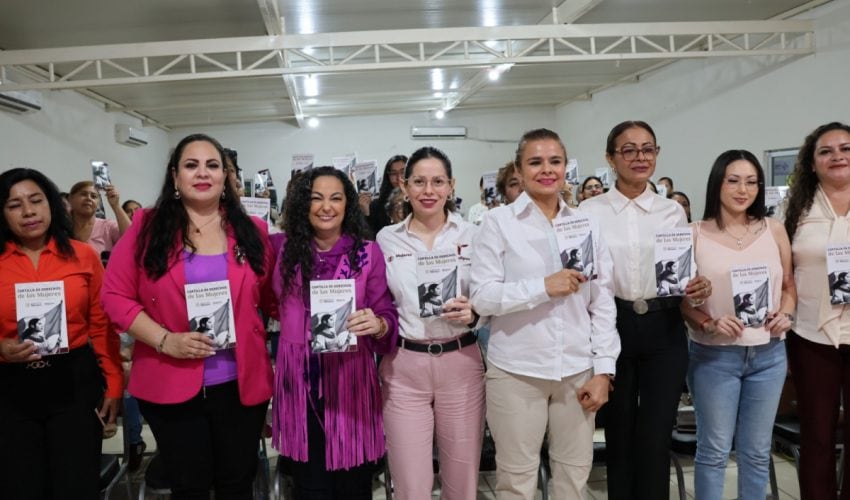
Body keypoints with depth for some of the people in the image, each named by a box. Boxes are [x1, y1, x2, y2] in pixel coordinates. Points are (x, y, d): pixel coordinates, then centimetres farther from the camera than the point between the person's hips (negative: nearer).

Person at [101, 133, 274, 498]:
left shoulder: (251, 231, 2)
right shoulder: (148, 227, -3)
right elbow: (115, 295, -5)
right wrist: (164, 340, -16)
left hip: (242, 383, 2)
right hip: (170, 385, -1)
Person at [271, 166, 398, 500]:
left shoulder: (368, 252, -3)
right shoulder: (283, 247, 3)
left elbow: (389, 316, -4)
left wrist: (378, 324, -24)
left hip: (350, 379, -1)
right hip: (299, 379, 2)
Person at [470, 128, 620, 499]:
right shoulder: (498, 222, -4)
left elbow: (603, 304, 6)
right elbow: (481, 297, -10)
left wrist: (604, 370, 1)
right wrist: (544, 287, -19)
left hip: (578, 370, 3)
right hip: (516, 371, -3)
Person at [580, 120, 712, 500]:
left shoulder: (673, 211, 6)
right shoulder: (590, 210, 0)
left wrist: (699, 287, -13)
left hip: (664, 329, 1)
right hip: (613, 327, -1)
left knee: (656, 438, 5)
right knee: (619, 433, 11)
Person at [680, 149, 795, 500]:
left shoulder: (774, 230, 5)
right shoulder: (695, 234, -4)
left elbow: (789, 286, 12)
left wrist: (785, 314, -7)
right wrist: (708, 323, -19)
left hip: (768, 354, 3)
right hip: (713, 355, -3)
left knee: (757, 451, 14)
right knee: (714, 449, 7)